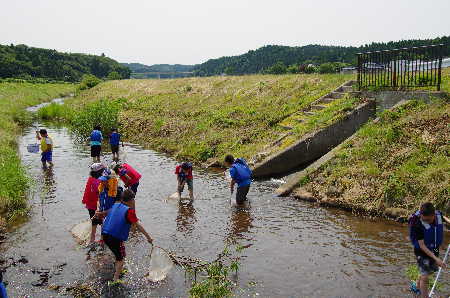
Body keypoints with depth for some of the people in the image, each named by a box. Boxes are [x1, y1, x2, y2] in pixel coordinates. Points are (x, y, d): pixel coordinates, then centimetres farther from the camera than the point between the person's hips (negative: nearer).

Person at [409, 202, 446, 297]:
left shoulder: (438, 215, -14)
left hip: (434, 250, 6)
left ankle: (416, 287, 46)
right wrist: (436, 258, -29)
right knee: (425, 276, -3)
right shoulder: (417, 224, -30)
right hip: (422, 251, -6)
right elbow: (421, 245, -24)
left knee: (429, 271, 22)